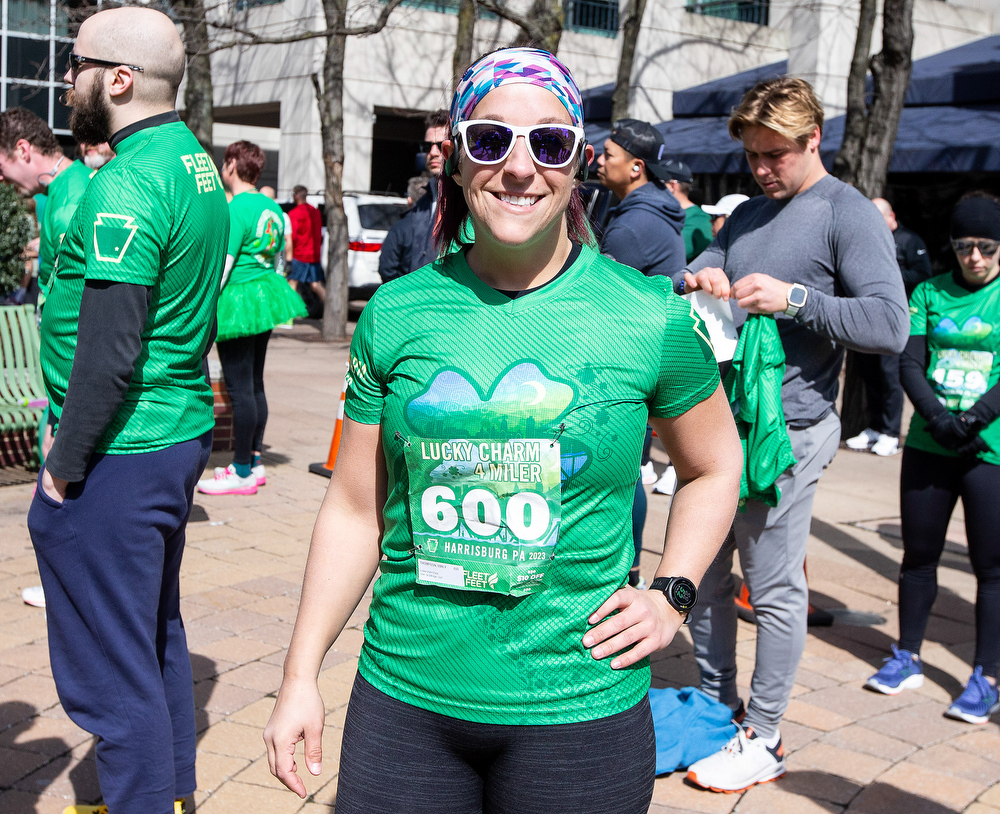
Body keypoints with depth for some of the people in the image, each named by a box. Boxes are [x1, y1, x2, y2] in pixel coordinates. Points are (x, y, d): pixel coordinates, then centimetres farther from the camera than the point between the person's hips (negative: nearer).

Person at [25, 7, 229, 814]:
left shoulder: (126, 185, -20)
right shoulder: (198, 165, 10)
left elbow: (108, 352, -24)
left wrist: (63, 466, -14)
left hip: (117, 454, -10)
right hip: (183, 434, 10)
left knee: (109, 671, 2)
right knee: (158, 635, 22)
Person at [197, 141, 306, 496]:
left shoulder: (235, 209, -15)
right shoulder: (272, 208, 11)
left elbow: (223, 264, -19)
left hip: (238, 299, -9)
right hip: (265, 294, 9)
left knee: (240, 389, -4)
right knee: (254, 384, 15)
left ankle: (242, 473, 1)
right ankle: (254, 462, 24)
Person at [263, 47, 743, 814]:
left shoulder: (650, 318, -6)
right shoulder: (396, 314, -1)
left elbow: (715, 468, 11)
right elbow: (355, 510, 6)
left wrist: (672, 597, -1)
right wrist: (301, 676, 5)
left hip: (579, 707, -1)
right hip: (402, 694, 2)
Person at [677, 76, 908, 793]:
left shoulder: (850, 215, -7)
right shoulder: (748, 214, 15)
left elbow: (890, 325, -16)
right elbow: (691, 278, 17)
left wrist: (794, 299, -22)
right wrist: (697, 281, -6)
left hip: (786, 432, -7)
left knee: (775, 590, 2)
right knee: (704, 575, 14)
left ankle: (763, 739, 16)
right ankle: (716, 710, 30)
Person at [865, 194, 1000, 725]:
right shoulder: (929, 293, 7)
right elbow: (910, 364, 0)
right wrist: (938, 418, -15)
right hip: (928, 444, 3)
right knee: (919, 555, 11)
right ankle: (908, 658, 26)